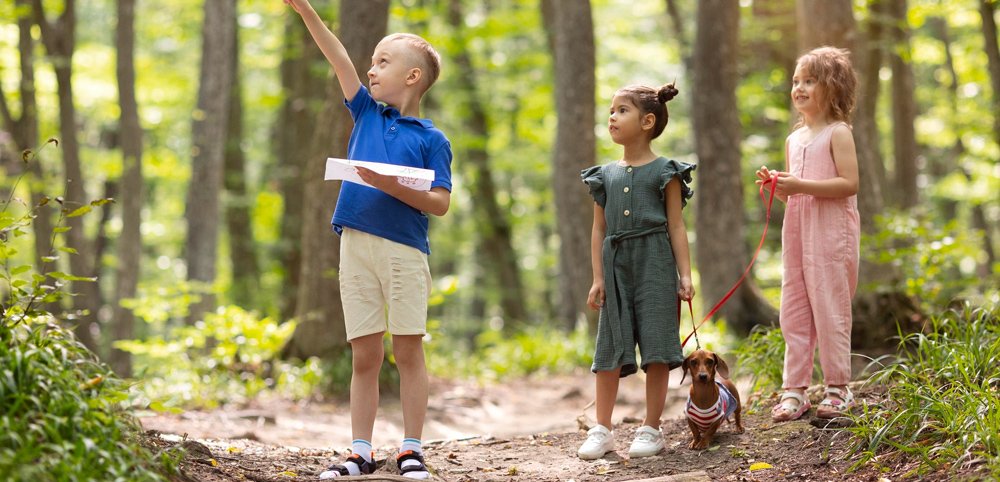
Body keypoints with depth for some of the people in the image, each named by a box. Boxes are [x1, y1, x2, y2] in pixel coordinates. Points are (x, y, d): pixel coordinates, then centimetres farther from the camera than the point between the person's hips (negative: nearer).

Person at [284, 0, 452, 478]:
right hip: (356, 245, 4)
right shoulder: (367, 113, 15)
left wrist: (394, 187, -18)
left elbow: (441, 203, -5)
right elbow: (340, 60, 9)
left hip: (405, 251, -4)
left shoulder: (432, 140, 1)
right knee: (364, 355, 5)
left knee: (408, 351, -1)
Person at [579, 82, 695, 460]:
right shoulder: (606, 175, 11)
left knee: (656, 346, -3)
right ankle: (602, 430, 10)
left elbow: (676, 226, -1)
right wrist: (598, 279, 6)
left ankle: (651, 429, 7)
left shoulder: (664, 172, 1)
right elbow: (599, 230, 12)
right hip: (616, 263, 4)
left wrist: (685, 275, -7)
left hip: (655, 262, -3)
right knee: (610, 347, 4)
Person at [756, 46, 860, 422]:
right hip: (796, 231, 7)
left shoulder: (838, 133, -7)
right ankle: (794, 391, 9)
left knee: (829, 309, -4)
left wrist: (802, 186, -22)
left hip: (831, 232, -7)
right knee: (793, 312, 5)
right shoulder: (794, 140, 15)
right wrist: (775, 185, 1)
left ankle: (838, 388, 6)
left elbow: (849, 183, -17)